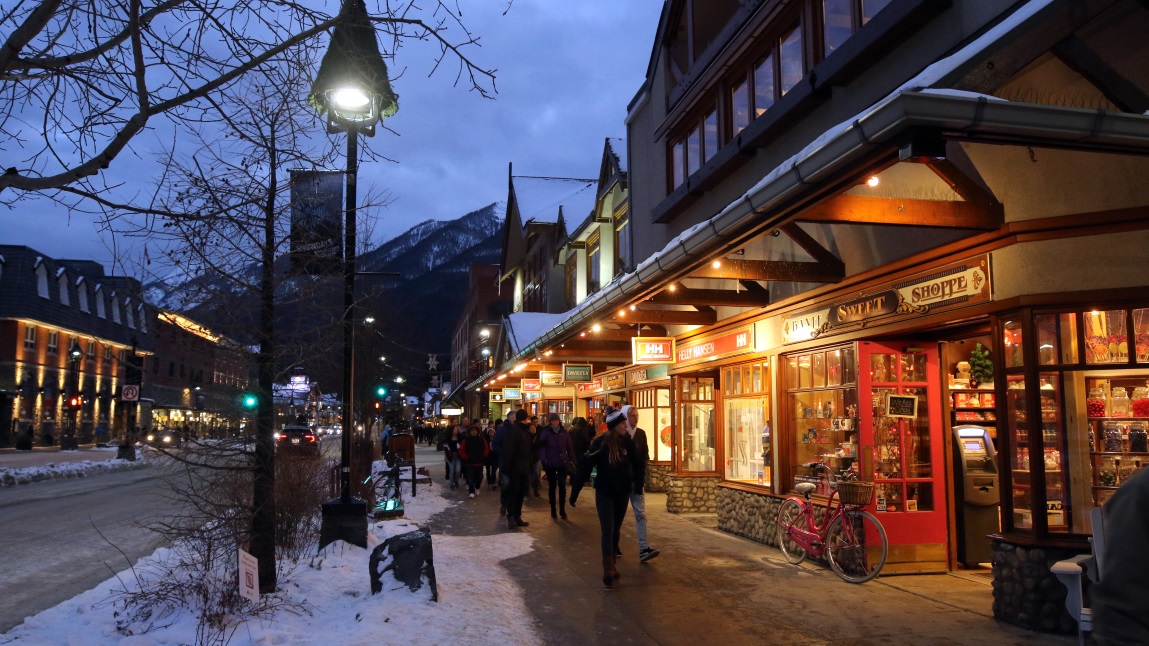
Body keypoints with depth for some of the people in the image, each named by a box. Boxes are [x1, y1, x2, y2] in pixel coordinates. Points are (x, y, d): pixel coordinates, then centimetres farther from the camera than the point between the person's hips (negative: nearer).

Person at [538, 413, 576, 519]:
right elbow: (541, 446, -10)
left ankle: (562, 509, 6)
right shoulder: (546, 432, -6)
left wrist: (572, 460, 3)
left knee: (562, 486, -3)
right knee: (552, 486, 10)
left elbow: (569, 447, 5)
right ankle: (553, 509, 20)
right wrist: (543, 459, -22)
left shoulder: (564, 432, 2)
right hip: (550, 464, -1)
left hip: (562, 463, 1)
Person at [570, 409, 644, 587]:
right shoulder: (599, 443, -17)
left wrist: (638, 482, -14)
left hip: (622, 492, 4)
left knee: (616, 530, 14)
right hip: (604, 493, -4)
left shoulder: (627, 442, -7)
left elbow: (636, 464, -1)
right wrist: (574, 492, -16)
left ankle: (612, 564, 27)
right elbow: (585, 467, -16)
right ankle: (608, 570, -6)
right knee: (607, 531, -8)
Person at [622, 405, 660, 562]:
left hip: (636, 480, 3)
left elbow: (645, 455, 8)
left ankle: (643, 549, -11)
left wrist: (641, 473, -5)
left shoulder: (641, 433, 5)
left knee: (641, 514, -6)